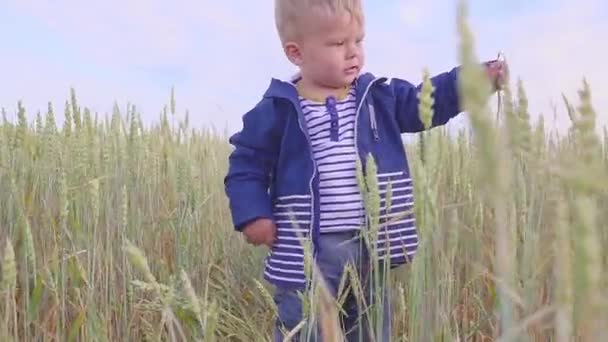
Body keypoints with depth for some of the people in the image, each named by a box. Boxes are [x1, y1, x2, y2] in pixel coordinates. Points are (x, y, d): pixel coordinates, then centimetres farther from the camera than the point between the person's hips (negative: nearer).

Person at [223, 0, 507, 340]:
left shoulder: (379, 95, 6)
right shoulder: (278, 109, -6)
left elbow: (427, 102, 8)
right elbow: (247, 166, -1)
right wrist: (253, 215, -13)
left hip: (370, 246, 4)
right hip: (307, 251, -4)